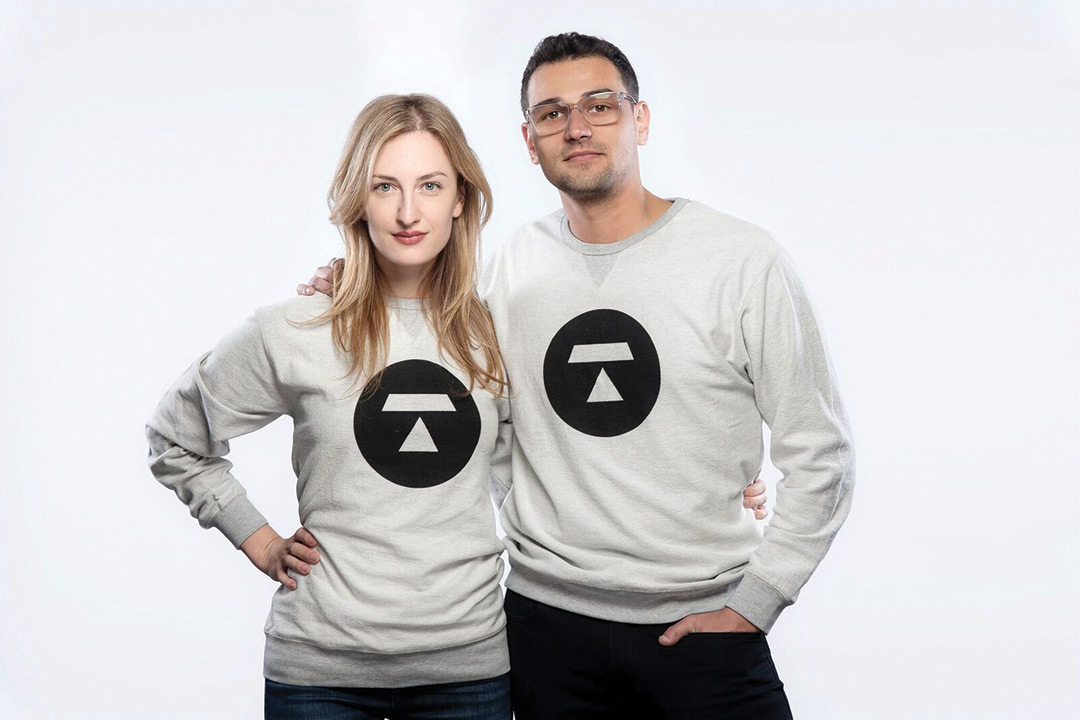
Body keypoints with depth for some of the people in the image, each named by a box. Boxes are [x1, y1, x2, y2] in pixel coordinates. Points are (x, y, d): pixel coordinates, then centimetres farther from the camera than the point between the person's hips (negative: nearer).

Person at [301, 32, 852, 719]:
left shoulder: (742, 258, -5)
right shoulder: (514, 264, 5)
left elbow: (820, 455, -3)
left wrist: (753, 603, -9)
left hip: (702, 625, -2)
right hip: (547, 619, 3)